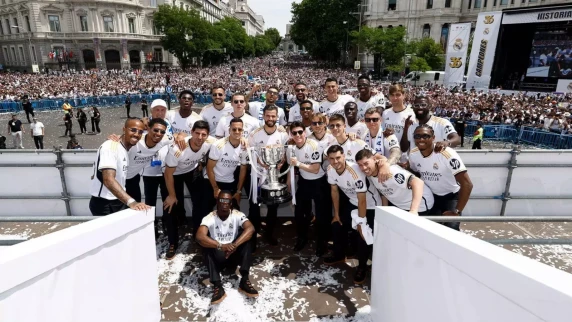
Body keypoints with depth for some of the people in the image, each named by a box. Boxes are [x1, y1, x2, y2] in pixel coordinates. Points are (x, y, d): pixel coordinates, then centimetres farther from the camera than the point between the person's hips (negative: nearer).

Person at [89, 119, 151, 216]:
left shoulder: (126, 149, 8)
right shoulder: (110, 146, -19)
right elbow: (108, 179, -33)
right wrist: (131, 202, -44)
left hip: (119, 202, 8)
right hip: (104, 204, -8)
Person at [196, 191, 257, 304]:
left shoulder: (237, 215, -12)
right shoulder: (210, 218, -15)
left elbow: (251, 229, -30)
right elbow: (199, 237, -33)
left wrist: (234, 245, -42)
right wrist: (221, 246, -45)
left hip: (235, 254, 1)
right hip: (217, 257, 0)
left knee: (245, 236, -25)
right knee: (207, 242, -29)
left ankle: (244, 281, -26)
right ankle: (217, 286, -32)